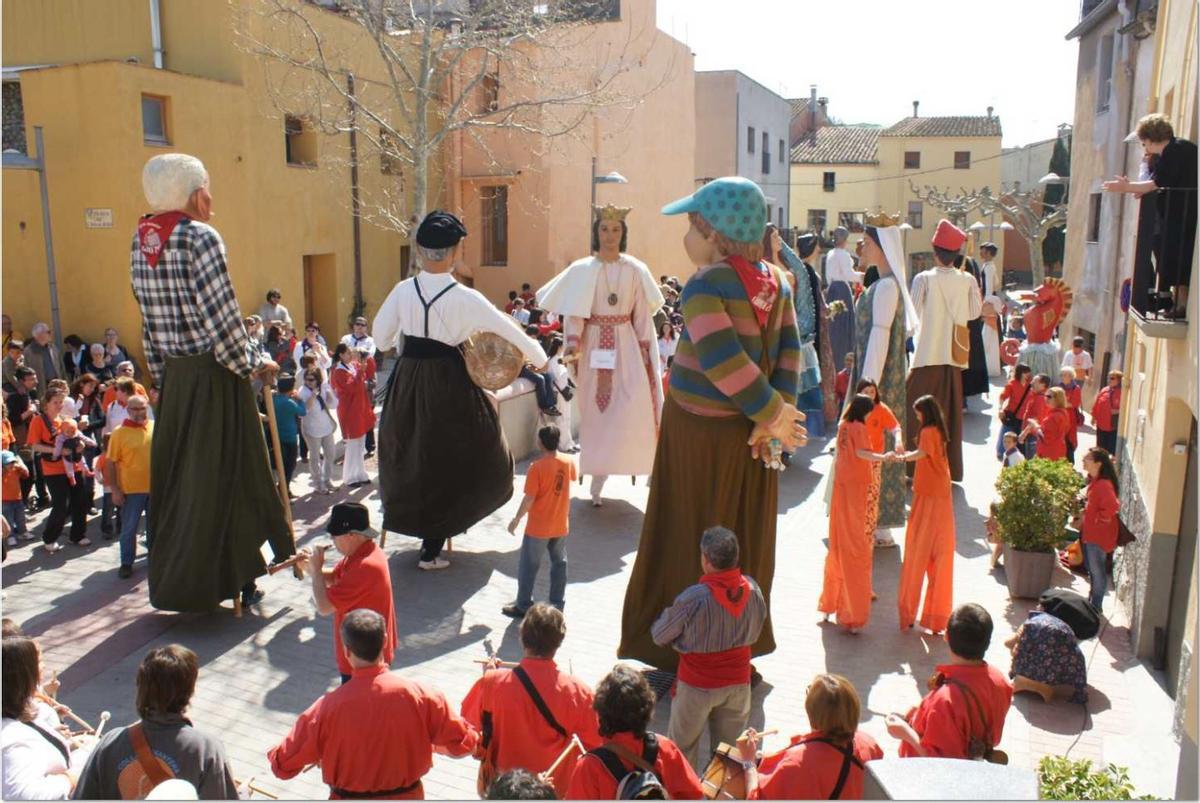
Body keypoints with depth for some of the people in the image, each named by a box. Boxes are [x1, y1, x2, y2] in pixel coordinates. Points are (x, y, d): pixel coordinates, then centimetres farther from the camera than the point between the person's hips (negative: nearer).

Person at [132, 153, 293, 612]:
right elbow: (221, 318, -19)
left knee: (176, 477, 16)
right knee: (219, 476, 3)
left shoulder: (142, 243, 9)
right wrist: (253, 365, -6)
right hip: (214, 375, -7)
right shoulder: (200, 237, -14)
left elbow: (151, 325, 12)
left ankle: (172, 580, 27)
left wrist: (163, 379, 18)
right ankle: (202, 584, 11)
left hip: (174, 378, 7)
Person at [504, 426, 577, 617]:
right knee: (559, 563, 16)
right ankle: (557, 605, 23)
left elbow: (529, 499, -19)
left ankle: (523, 606, 15)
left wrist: (516, 520, -7)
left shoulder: (537, 467, -21)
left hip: (538, 527, -5)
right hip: (561, 525, 5)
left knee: (529, 566, 8)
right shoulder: (568, 462, -4)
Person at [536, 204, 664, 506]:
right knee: (596, 411, 3)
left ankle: (598, 479, -2)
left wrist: (644, 347, 2)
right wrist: (572, 343, -15)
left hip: (625, 345, 1)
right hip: (594, 344, -1)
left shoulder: (635, 270, 4)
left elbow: (642, 315, 7)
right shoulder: (582, 269, -1)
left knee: (630, 408, -10)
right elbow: (573, 313, -3)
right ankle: (597, 482, 13)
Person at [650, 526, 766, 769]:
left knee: (683, 747, 18)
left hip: (698, 686, -4)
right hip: (738, 682, 4)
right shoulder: (752, 589, -13)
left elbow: (659, 636, -13)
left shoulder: (694, 598, -27)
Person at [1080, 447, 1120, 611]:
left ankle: (1096, 606, 14)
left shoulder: (1104, 485, -23)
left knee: (1097, 572, 3)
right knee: (1091, 570, 21)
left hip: (1098, 536, -10)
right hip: (1089, 534, 10)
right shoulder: (1093, 481, 6)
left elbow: (1112, 507, -33)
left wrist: (1096, 519, -21)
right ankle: (1091, 601, 34)